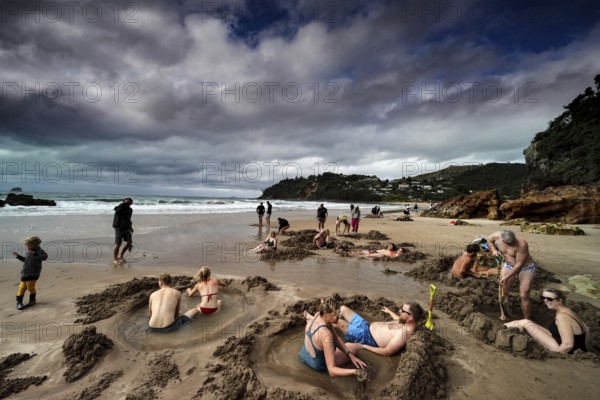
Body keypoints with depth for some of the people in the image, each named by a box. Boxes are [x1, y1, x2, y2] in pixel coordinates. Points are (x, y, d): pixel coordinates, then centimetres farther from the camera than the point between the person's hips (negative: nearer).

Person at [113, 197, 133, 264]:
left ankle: (121, 255, 15)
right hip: (119, 228, -6)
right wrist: (124, 203, -41)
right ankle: (115, 259, 11)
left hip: (126, 228, 6)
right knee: (118, 244, -5)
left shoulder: (130, 210, 8)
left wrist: (130, 227, 20)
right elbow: (115, 209, -39)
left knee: (129, 241, -3)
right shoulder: (120, 208, -12)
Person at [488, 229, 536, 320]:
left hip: (526, 267, -4)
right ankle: (504, 314, 21)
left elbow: (520, 264, -27)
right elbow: (489, 240, 3)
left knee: (523, 296, -8)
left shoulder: (522, 244, -34)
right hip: (508, 265, 4)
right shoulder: (497, 235, -23)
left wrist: (507, 277, -24)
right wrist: (494, 250, -13)